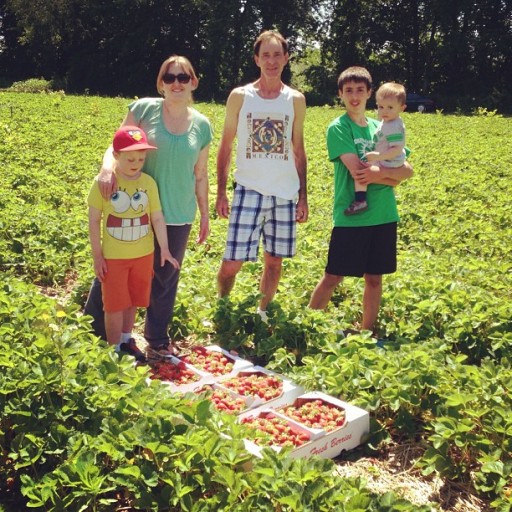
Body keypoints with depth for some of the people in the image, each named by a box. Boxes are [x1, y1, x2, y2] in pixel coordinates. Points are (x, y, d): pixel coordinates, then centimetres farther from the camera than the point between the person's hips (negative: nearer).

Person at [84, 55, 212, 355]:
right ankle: (92, 331, 30)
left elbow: (200, 175, 9)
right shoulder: (144, 109, -6)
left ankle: (158, 338, 34)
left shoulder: (201, 125, 3)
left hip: (177, 216, 2)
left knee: (166, 278, 15)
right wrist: (108, 167, -28)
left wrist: (205, 214, 12)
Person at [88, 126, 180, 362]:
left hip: (143, 254, 3)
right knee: (115, 304, 5)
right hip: (113, 256, -3)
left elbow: (157, 218, -1)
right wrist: (97, 256, -7)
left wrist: (164, 250, -3)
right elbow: (94, 221, -7)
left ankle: (126, 340, 35)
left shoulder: (148, 182, -6)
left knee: (133, 300, 16)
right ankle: (115, 349, 19)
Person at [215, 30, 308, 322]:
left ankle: (262, 313, 28)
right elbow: (226, 147, 4)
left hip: (285, 193, 2)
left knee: (274, 261, 9)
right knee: (232, 262, -5)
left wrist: (303, 196, 7)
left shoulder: (296, 100, 6)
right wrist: (221, 193, 0)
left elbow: (299, 150, 10)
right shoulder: (240, 96, 1)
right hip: (249, 191, -2)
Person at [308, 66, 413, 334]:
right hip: (350, 217, -5)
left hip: (383, 215, 5)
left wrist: (380, 172, -16)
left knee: (374, 278, 12)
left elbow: (407, 170, 3)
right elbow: (357, 171, -18)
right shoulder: (338, 128, -6)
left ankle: (367, 333, 26)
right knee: (332, 278, 0)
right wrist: (391, 177, -7)